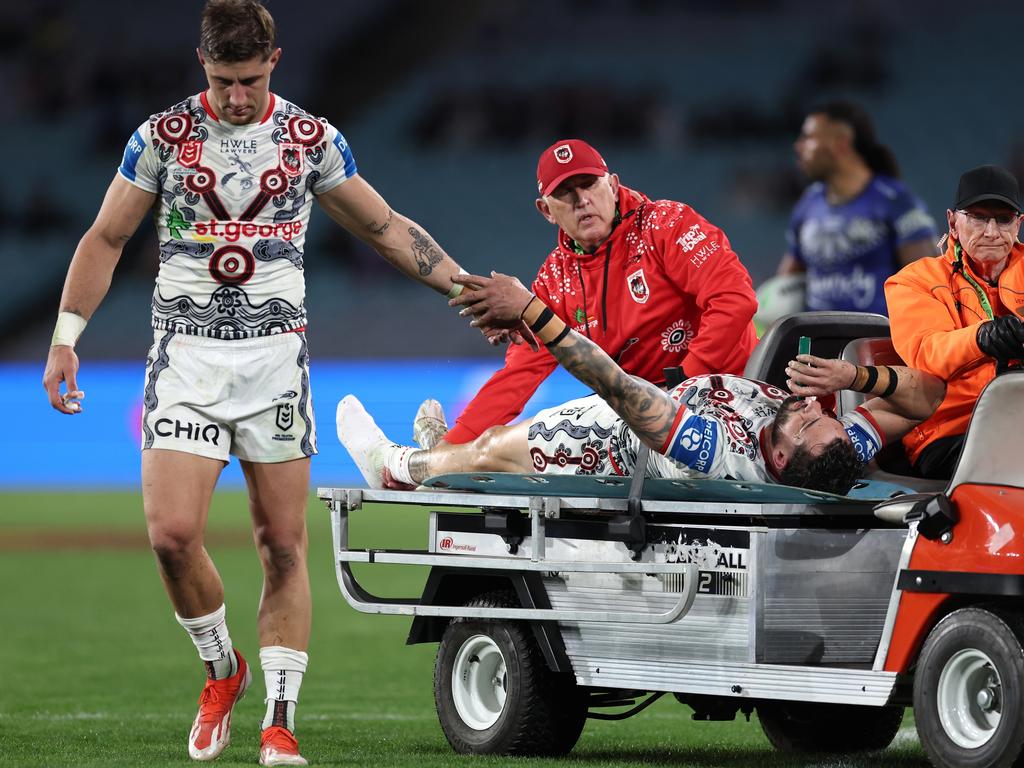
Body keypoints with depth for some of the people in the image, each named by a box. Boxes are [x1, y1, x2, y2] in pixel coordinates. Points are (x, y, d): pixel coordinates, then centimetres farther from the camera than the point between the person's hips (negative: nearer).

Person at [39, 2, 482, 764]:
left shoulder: (312, 138, 4)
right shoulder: (162, 136, 1)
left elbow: (386, 227, 13)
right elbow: (106, 238, 7)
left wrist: (468, 288, 8)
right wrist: (65, 339, 1)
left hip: (276, 353, 1)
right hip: (186, 352, -1)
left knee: (284, 545, -3)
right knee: (172, 532, -15)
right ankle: (221, 669, 10)